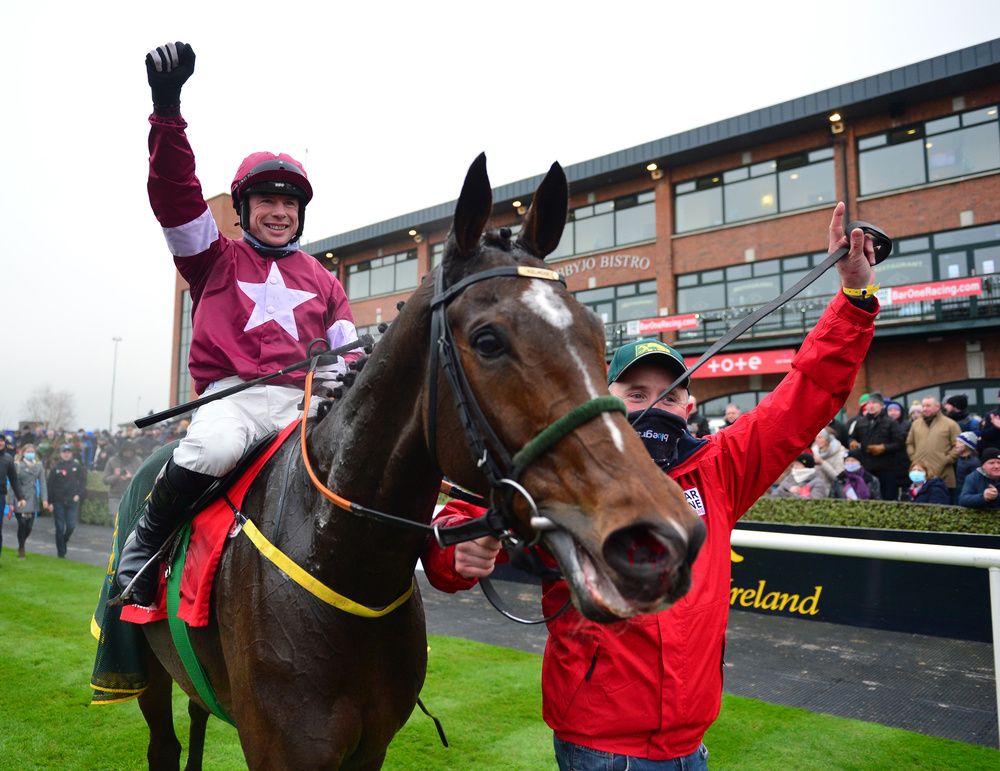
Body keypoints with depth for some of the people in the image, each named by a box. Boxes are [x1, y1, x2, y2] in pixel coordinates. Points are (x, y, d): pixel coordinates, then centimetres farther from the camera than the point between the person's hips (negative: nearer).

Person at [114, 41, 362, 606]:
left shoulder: (324, 281, 22)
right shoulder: (217, 258, 15)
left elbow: (347, 352, 17)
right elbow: (175, 192, 1)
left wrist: (347, 382, -8)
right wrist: (167, 107, -12)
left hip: (304, 400, 3)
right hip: (233, 393, -2)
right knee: (212, 451, -36)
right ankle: (146, 543, -8)